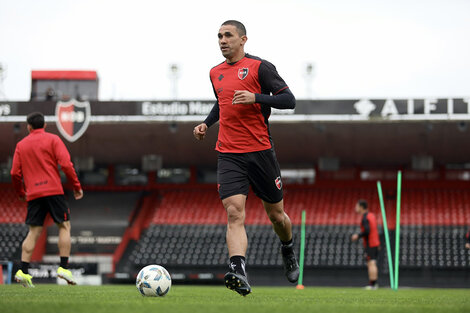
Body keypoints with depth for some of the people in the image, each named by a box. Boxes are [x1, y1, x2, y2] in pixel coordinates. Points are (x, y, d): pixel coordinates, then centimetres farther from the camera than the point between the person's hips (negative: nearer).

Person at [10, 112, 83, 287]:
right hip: (53, 190, -3)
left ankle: (23, 271, -7)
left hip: (33, 194, 3)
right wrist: (76, 186, 0)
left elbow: (15, 173, 9)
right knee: (64, 226, 5)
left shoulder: (21, 145, 12)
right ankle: (63, 268, -7)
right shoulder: (53, 140, 3)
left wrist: (21, 193, 24)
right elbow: (65, 164, -7)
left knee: (33, 232, 4)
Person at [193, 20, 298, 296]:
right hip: (229, 155, 3)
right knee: (234, 213, -17)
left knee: (276, 214, 10)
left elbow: (289, 100, -9)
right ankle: (239, 273, -31)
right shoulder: (216, 73, 14)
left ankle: (288, 250, 42)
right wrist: (207, 123, 17)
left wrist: (255, 97, -21)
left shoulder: (260, 67, -4)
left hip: (260, 151, -3)